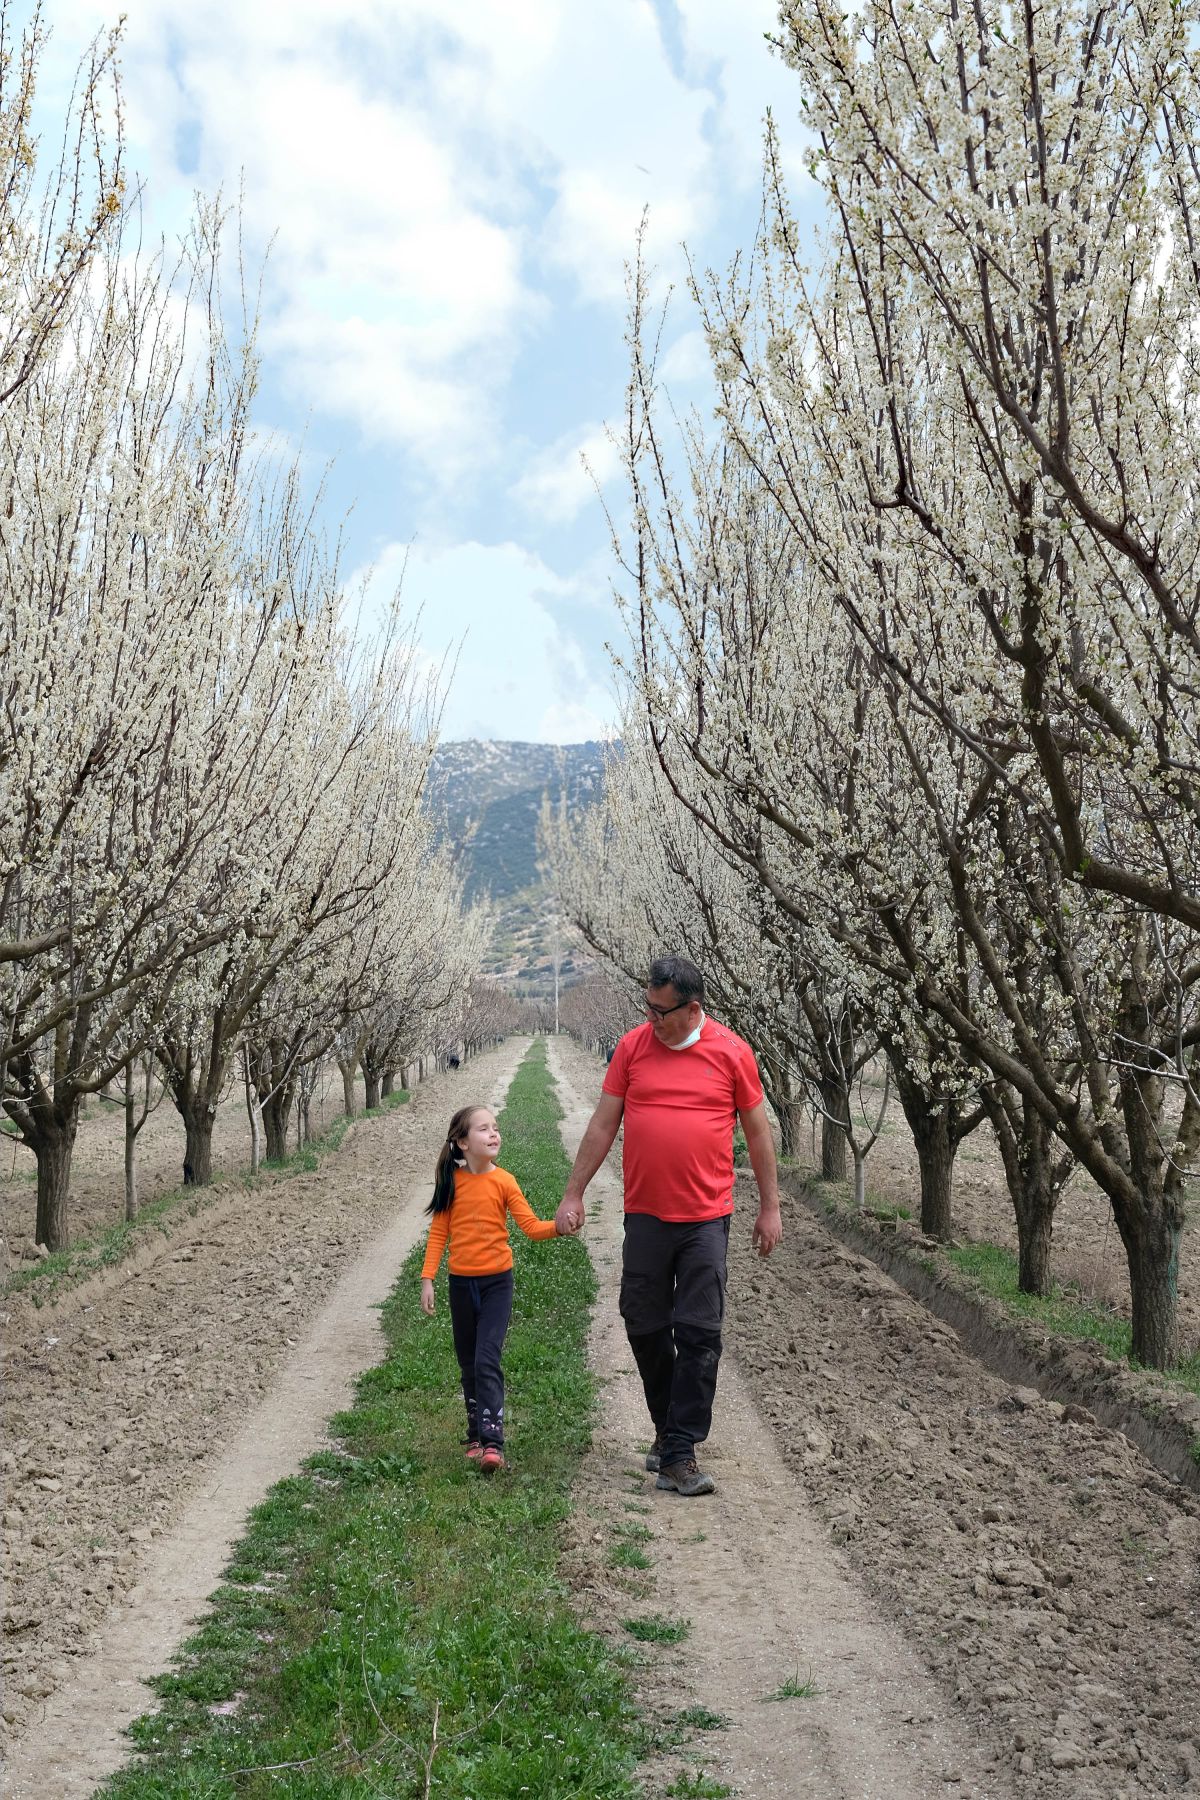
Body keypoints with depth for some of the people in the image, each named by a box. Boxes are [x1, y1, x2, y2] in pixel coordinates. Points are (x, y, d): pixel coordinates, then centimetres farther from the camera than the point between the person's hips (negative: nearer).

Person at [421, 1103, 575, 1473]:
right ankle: (476, 1436, 23)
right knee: (468, 1364, 11)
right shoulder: (451, 1182, -2)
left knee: (486, 1360, -14)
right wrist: (427, 1279, -2)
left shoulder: (503, 1182, -7)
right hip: (461, 1282, 3)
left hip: (497, 1281, -2)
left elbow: (531, 1225, -9)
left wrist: (558, 1227, -29)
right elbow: (438, 1232, 2)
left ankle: (493, 1443, -15)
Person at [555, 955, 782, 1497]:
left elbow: (757, 1131, 6)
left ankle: (679, 1455, 2)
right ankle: (667, 1425, 30)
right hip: (644, 1215, 2)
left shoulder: (732, 1052, -2)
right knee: (645, 1327, 9)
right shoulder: (632, 1046, 2)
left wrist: (770, 1207, 7)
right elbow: (603, 1124, 7)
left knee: (699, 1335, -4)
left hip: (706, 1218, -2)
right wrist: (573, 1194, 5)